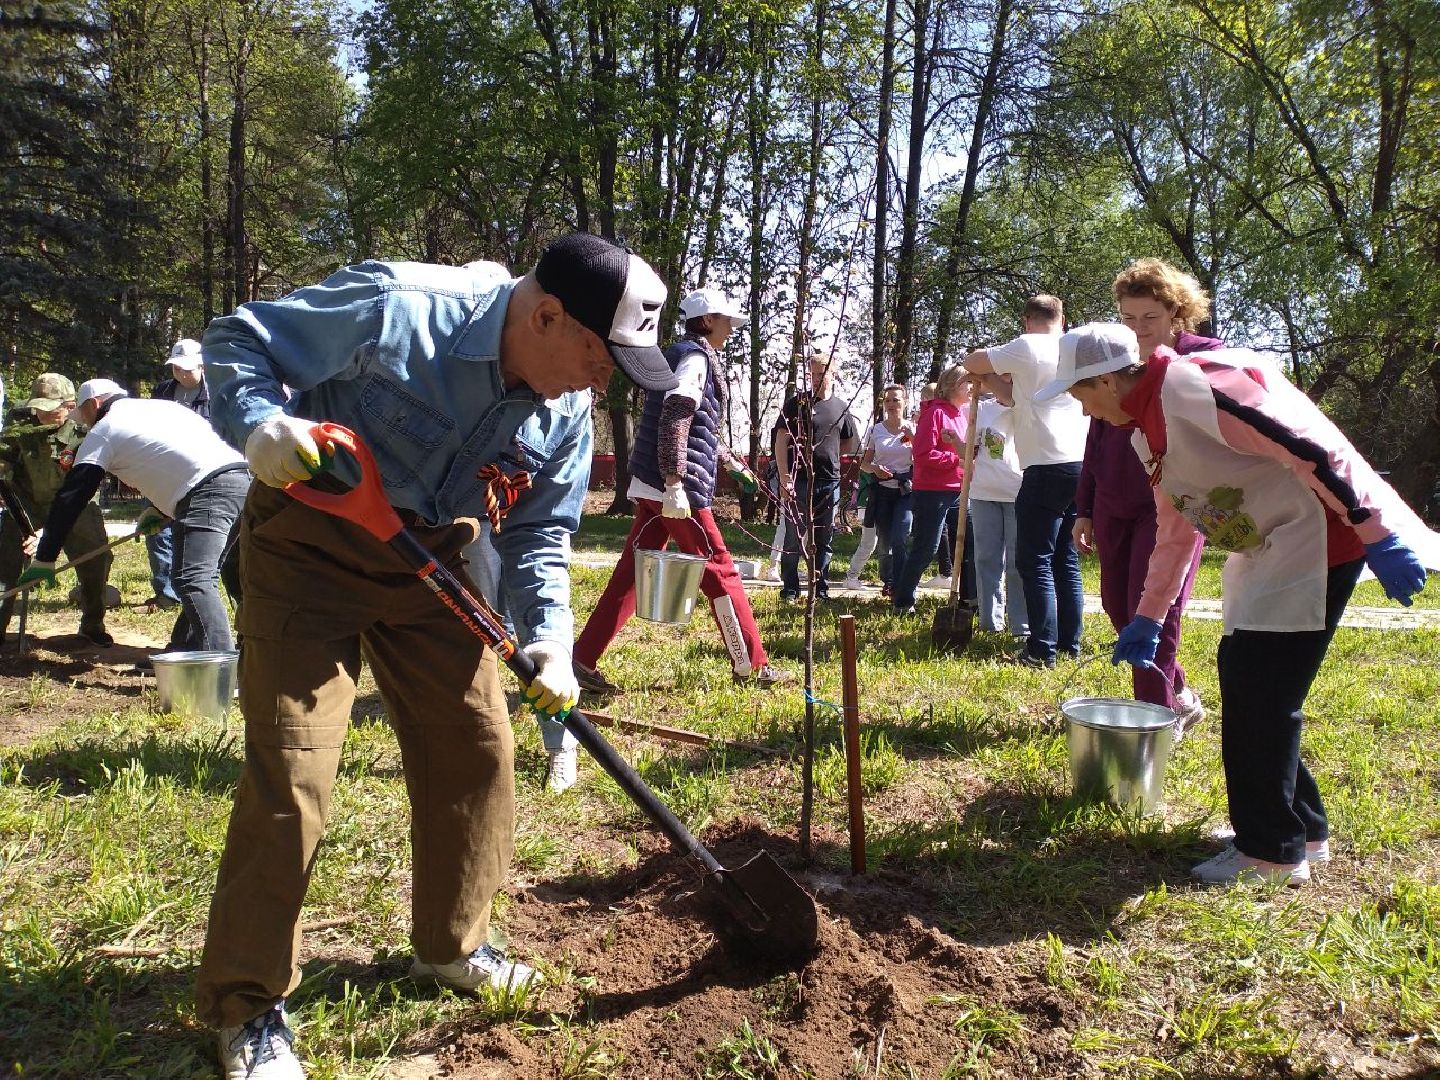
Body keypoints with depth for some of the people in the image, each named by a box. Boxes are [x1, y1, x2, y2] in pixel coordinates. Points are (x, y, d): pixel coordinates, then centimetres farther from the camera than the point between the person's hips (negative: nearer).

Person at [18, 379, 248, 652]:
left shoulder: (103, 430, 12)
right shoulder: (165, 405, 33)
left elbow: (71, 498, 11)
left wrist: (44, 558, 15)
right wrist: (160, 508, 34)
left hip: (207, 491, -8)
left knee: (192, 581, -17)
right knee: (201, 577, 16)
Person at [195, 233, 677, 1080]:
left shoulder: (566, 411, -7)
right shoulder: (397, 308, -25)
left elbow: (539, 533, 2)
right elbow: (238, 340, -15)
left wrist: (550, 642, -13)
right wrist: (262, 423, -35)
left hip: (430, 564, 6)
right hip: (310, 546, -6)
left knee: (477, 748, 6)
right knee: (290, 772, -9)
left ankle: (452, 945, 29)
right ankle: (246, 1004, 10)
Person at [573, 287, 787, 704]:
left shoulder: (682, 355, 24)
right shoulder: (696, 358, -8)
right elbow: (674, 423, -20)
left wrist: (732, 463, 39)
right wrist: (675, 484, -27)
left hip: (653, 489, 10)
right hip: (675, 488, -10)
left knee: (632, 574, 7)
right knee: (719, 573, -1)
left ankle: (583, 659, 6)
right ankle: (750, 666, 8)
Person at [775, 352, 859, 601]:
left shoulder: (841, 408, 10)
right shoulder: (796, 403, -1)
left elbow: (850, 444, 23)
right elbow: (781, 442, -6)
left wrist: (828, 454, 9)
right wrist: (785, 479, -14)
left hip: (830, 482, 4)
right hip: (799, 481, -4)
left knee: (824, 540, 10)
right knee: (794, 538, 0)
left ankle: (821, 589, 18)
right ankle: (790, 589, 9)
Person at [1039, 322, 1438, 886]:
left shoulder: (1198, 385, -20)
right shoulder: (1149, 428, 12)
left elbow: (1310, 447, -24)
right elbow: (1175, 528, 22)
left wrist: (1378, 536, -24)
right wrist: (1147, 617, 25)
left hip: (1320, 540, -10)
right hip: (1265, 554, 10)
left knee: (1259, 692, -8)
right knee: (1239, 673, 12)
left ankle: (1272, 852, 6)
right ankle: (1301, 828, 27)